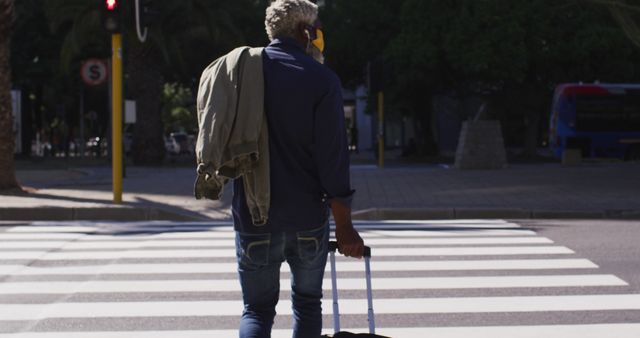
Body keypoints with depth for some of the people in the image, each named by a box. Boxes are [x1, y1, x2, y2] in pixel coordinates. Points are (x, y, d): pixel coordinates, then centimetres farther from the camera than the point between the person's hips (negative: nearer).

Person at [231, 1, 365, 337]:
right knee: (307, 302, 16)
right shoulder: (321, 79, -8)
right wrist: (344, 226, -7)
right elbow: (333, 157, -11)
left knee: (257, 309, 8)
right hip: (308, 219, -2)